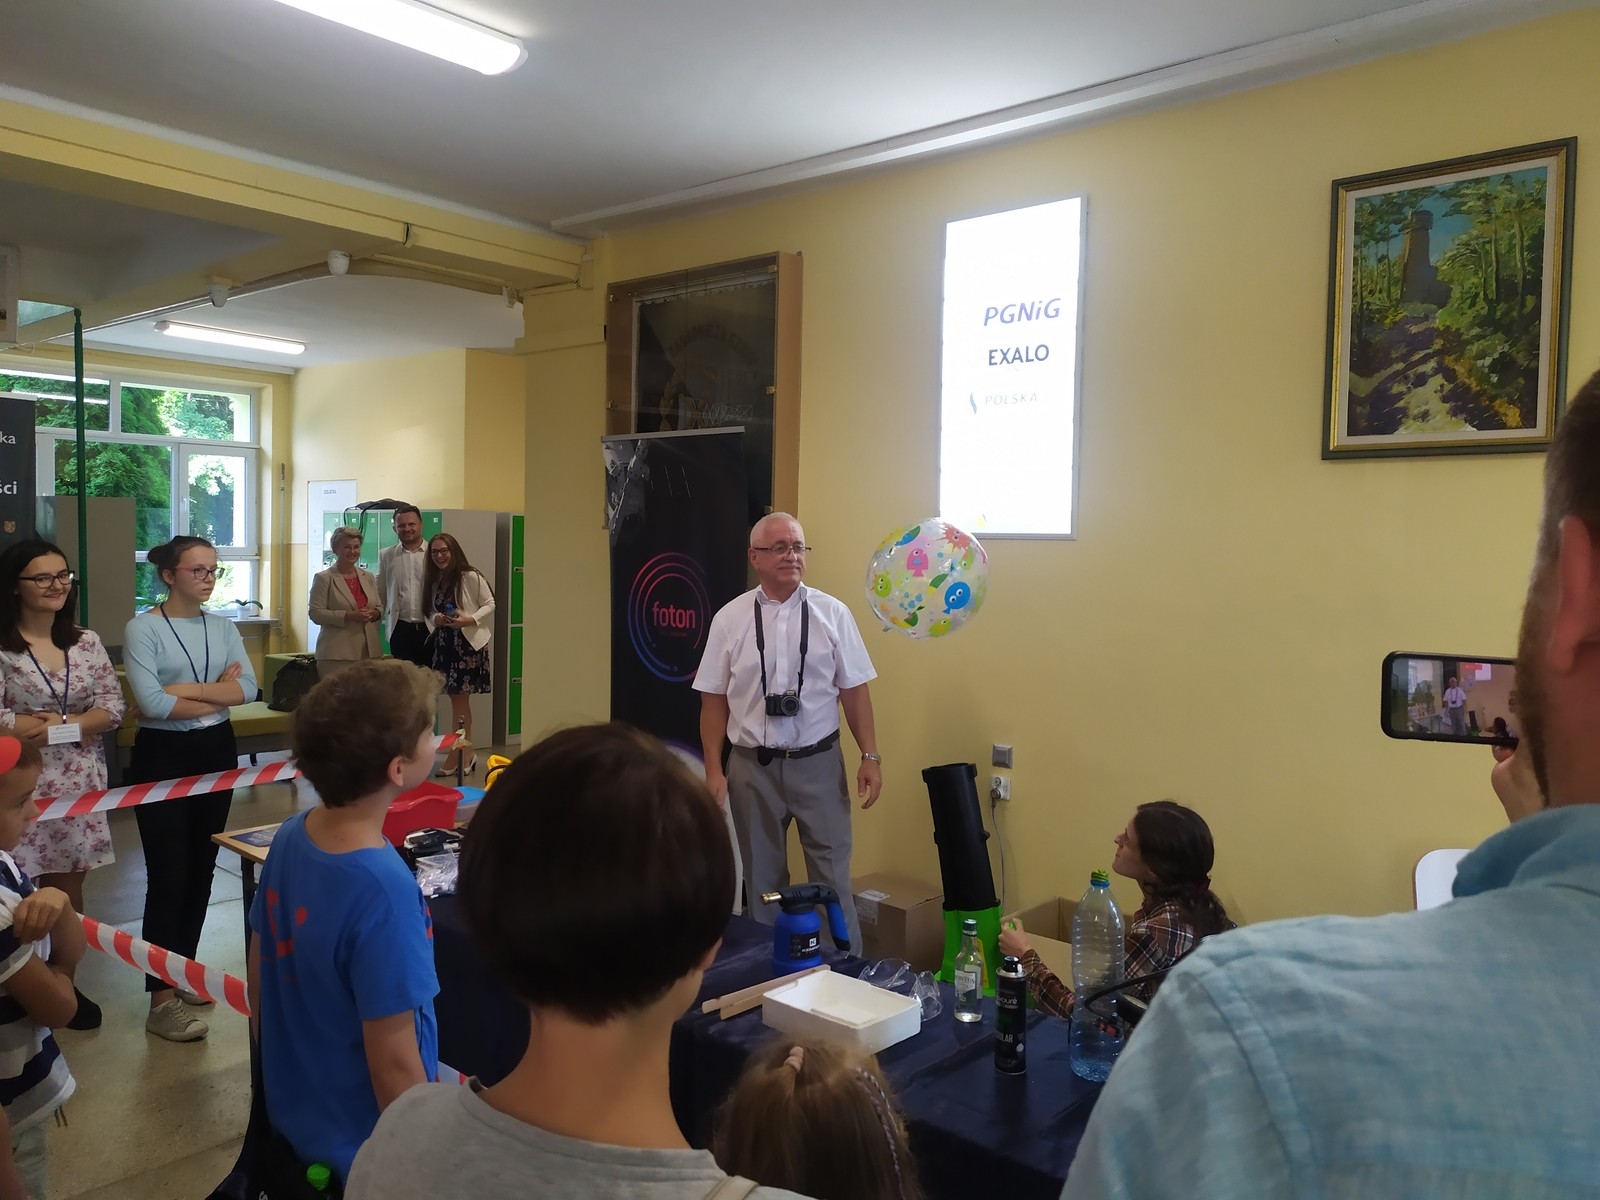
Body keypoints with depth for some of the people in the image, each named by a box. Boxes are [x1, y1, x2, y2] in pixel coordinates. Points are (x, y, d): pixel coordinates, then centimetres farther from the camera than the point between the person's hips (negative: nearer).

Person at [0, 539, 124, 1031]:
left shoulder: (86, 643, 6)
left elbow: (115, 707, 3)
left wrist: (58, 724, -13)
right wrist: (75, 725, -13)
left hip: (78, 784, 4)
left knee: (68, 889, 12)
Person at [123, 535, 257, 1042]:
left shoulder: (224, 627, 6)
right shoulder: (143, 628, -10)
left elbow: (248, 688, -5)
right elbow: (152, 703, -20)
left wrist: (188, 689, -16)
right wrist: (218, 693, -10)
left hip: (216, 753, 6)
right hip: (163, 757, -5)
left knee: (201, 868, 12)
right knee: (168, 873, -5)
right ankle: (161, 998, 1)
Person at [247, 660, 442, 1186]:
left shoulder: (289, 838, -10)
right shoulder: (384, 891, -32)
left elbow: (260, 987, 4)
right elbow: (395, 1067, -24)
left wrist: (301, 1068, 18)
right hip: (363, 1147, -7)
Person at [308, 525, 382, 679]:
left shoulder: (368, 577, 16)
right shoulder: (323, 578, 2)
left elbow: (379, 607, 20)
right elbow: (316, 614, -5)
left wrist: (375, 613, -4)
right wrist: (349, 616, -16)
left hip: (369, 651, 4)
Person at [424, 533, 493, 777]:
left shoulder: (471, 577, -11)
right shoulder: (433, 581, 9)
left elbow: (490, 604, -8)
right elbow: (432, 611, 15)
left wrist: (471, 620, -22)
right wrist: (436, 619, -7)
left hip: (468, 643, -6)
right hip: (444, 643, 6)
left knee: (459, 701, 0)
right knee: (456, 700, 11)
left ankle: (456, 756, 8)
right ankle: (466, 753, 20)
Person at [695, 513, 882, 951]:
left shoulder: (832, 614, -2)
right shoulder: (729, 619, -1)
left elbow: (854, 690, 0)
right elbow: (714, 700, 1)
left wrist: (870, 756, -4)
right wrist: (713, 770, -2)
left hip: (818, 763, 0)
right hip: (753, 766, 1)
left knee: (832, 878, 7)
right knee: (762, 879, 15)